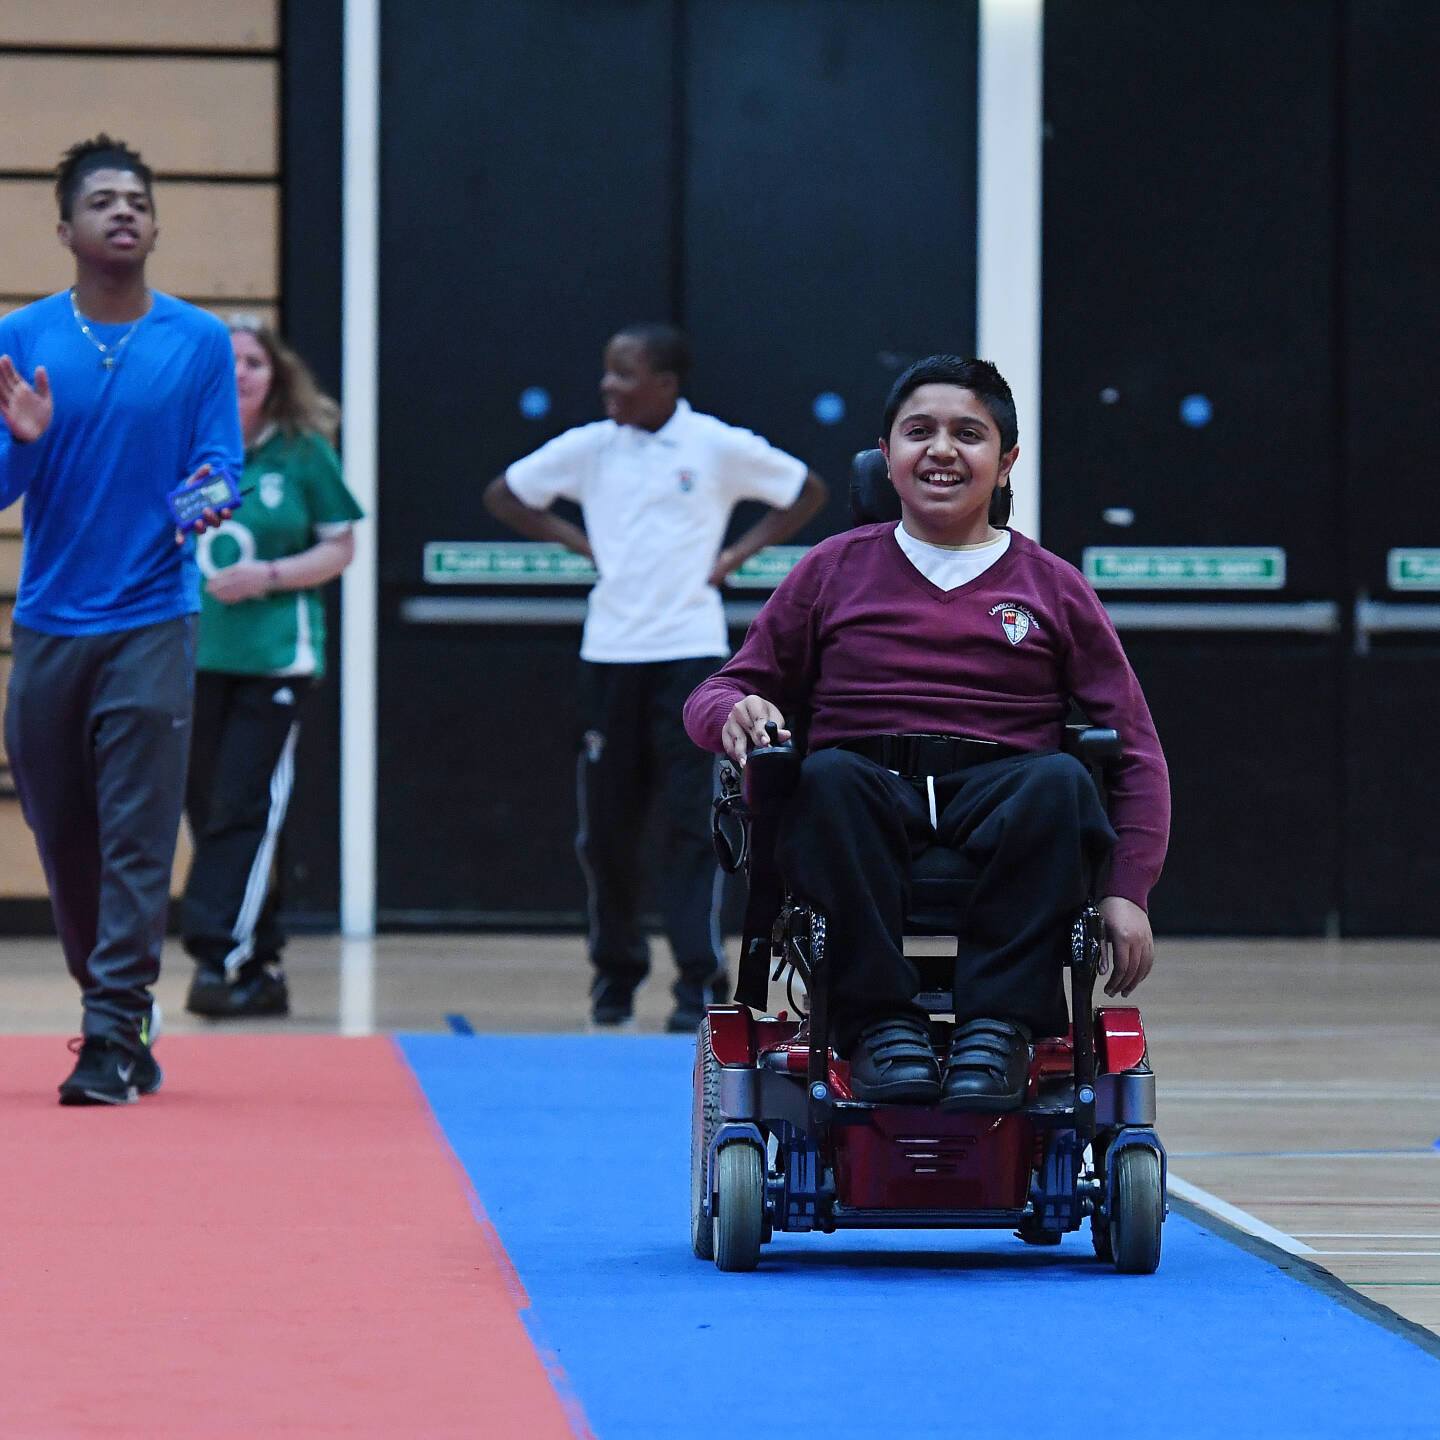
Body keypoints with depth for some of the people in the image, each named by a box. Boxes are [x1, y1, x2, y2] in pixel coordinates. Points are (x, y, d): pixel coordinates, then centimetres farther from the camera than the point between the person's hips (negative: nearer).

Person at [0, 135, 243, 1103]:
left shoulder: (200, 342, 2)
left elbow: (219, 469, 2)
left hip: (152, 623, -2)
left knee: (137, 841, -9)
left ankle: (114, 1039, -10)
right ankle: (119, 1003, 25)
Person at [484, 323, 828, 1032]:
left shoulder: (719, 447, -2)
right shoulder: (588, 447, 5)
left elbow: (808, 491, 8)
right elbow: (503, 495, 16)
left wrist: (738, 553, 0)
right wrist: (577, 542, 5)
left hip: (690, 653, -3)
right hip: (609, 653, 3)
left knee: (693, 823, -7)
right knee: (606, 823, 6)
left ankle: (701, 981, -4)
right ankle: (615, 969, 22)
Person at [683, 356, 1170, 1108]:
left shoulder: (1051, 586, 16)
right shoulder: (836, 569, 18)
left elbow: (1134, 750, 13)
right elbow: (719, 692, 19)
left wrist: (1127, 890, -1)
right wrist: (736, 713, -9)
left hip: (1001, 801, 0)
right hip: (871, 801, 0)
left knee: (1060, 782, -35)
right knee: (828, 778, -36)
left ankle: (998, 1026, -34)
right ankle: (880, 1022, -32)